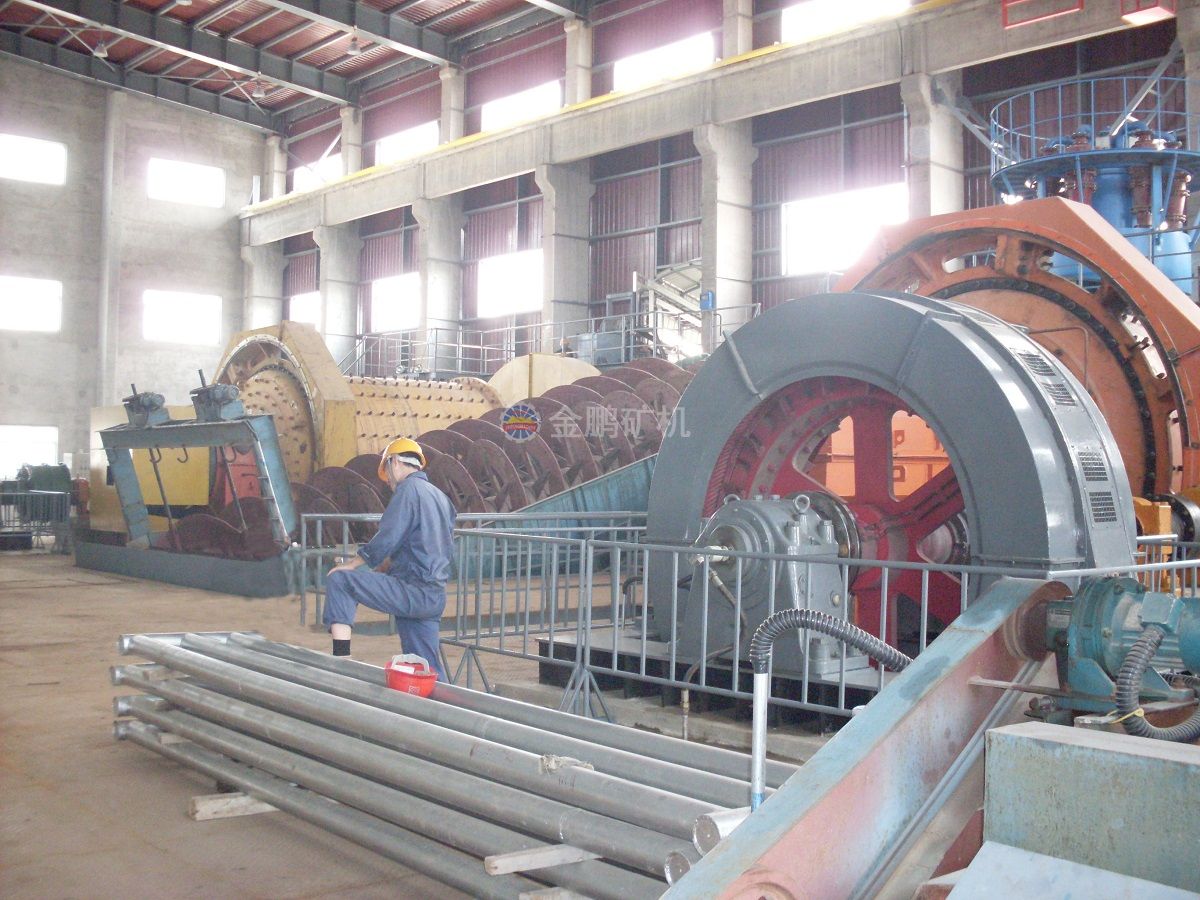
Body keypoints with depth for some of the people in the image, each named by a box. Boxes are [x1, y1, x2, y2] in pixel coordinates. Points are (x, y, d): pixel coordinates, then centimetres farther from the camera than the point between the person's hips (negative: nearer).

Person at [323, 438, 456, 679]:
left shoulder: (409, 488, -7)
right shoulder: (441, 497, 21)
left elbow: (386, 540, -14)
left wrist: (350, 566, -1)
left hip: (412, 592, -9)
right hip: (435, 599, 9)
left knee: (338, 580, -7)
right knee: (428, 672, 12)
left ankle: (341, 659, -14)